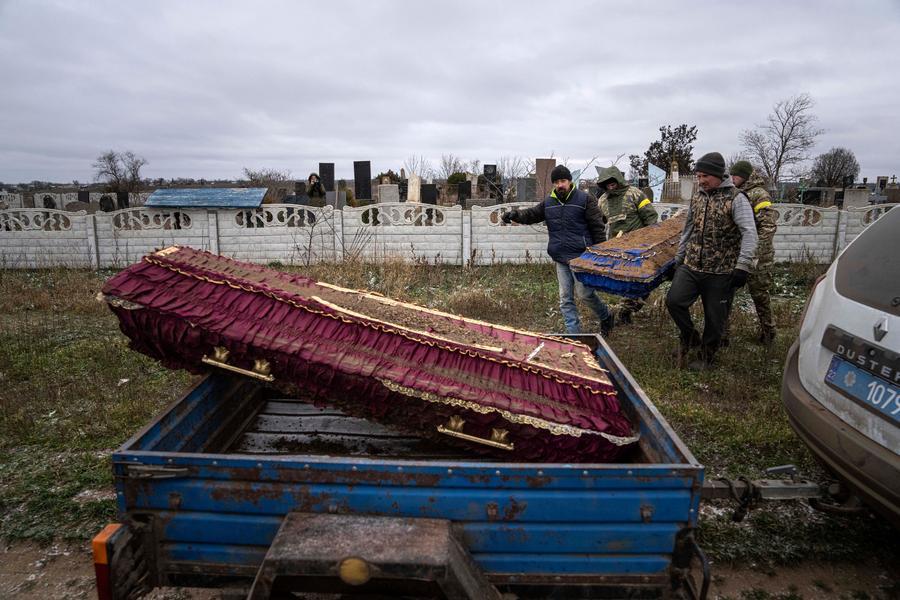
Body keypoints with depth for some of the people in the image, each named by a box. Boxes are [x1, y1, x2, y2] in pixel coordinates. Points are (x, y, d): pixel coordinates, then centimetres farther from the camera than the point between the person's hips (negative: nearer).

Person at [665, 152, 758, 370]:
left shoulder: (735, 198, -10)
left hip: (721, 272, -5)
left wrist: (742, 266, -24)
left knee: (714, 318, 5)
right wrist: (679, 258, 19)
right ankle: (689, 336, 18)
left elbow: (749, 234, -16)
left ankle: (706, 358, 25)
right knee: (674, 300, -9)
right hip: (691, 266, 5)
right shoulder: (697, 197, 10)